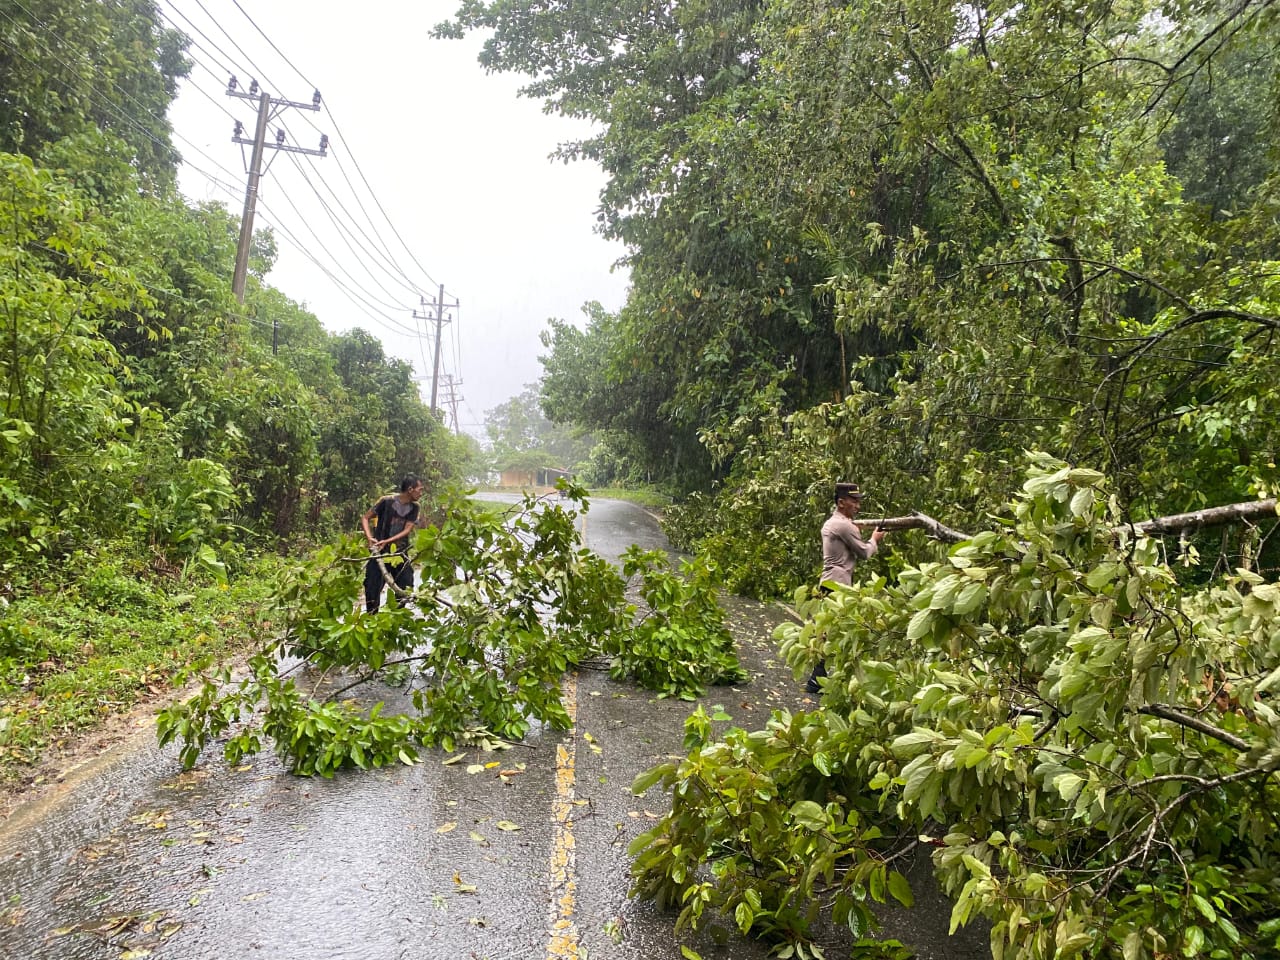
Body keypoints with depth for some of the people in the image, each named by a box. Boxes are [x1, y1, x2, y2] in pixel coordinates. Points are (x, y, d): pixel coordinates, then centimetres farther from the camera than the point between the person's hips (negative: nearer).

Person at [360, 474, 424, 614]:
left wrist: (387, 541, -23)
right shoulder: (387, 501, -13)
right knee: (373, 587, -1)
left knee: (406, 589, 4)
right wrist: (369, 538, -22)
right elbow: (365, 518, -7)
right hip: (381, 552, -4)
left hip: (400, 554, 4)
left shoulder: (414, 507, -1)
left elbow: (407, 530, -9)